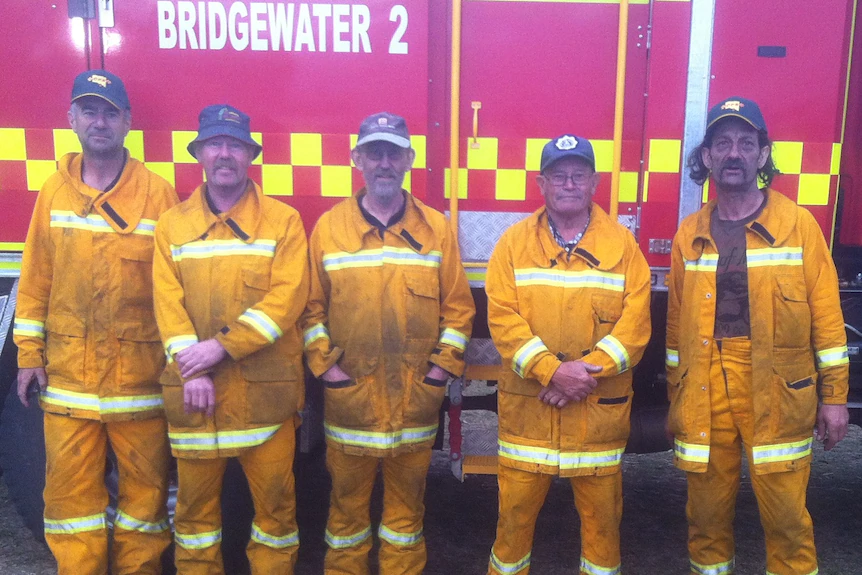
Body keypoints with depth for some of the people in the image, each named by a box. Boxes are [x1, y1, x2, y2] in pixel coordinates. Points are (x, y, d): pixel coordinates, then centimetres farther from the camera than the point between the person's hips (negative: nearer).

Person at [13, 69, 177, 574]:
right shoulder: (54, 190, 7)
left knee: (145, 489, 10)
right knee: (70, 493, 10)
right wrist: (29, 354, 5)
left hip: (140, 377, -2)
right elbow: (35, 279, 8)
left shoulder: (157, 193, -3)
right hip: (66, 378, 2)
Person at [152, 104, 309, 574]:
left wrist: (222, 346, -17)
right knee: (195, 499, 14)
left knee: (274, 496, 7)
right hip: (194, 392, 2)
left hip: (265, 389, -2)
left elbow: (287, 297, -10)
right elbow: (168, 301, -1)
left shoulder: (283, 220, 1)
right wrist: (191, 370, -14)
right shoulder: (172, 224, 9)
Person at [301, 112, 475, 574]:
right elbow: (312, 306, 4)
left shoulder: (436, 228, 2)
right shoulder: (329, 227, 2)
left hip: (415, 396, 1)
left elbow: (458, 305, 3)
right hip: (349, 394, 0)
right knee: (347, 498, 13)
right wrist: (324, 364, -5)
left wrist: (444, 365, -4)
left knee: (406, 500, 14)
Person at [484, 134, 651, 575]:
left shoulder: (622, 244, 3)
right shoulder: (515, 242, 3)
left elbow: (635, 323, -4)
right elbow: (502, 317, -7)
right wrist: (550, 370, -18)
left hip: (599, 406, 0)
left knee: (602, 512, 12)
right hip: (527, 404, 0)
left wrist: (588, 369, -16)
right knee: (515, 509, 8)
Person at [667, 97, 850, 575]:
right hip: (705, 395, 3)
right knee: (707, 512, 12)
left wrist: (834, 396, -1)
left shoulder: (798, 224, -1)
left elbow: (826, 315, 0)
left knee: (786, 516, 3)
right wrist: (675, 401, 13)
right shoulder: (690, 234, 7)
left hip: (777, 394, -2)